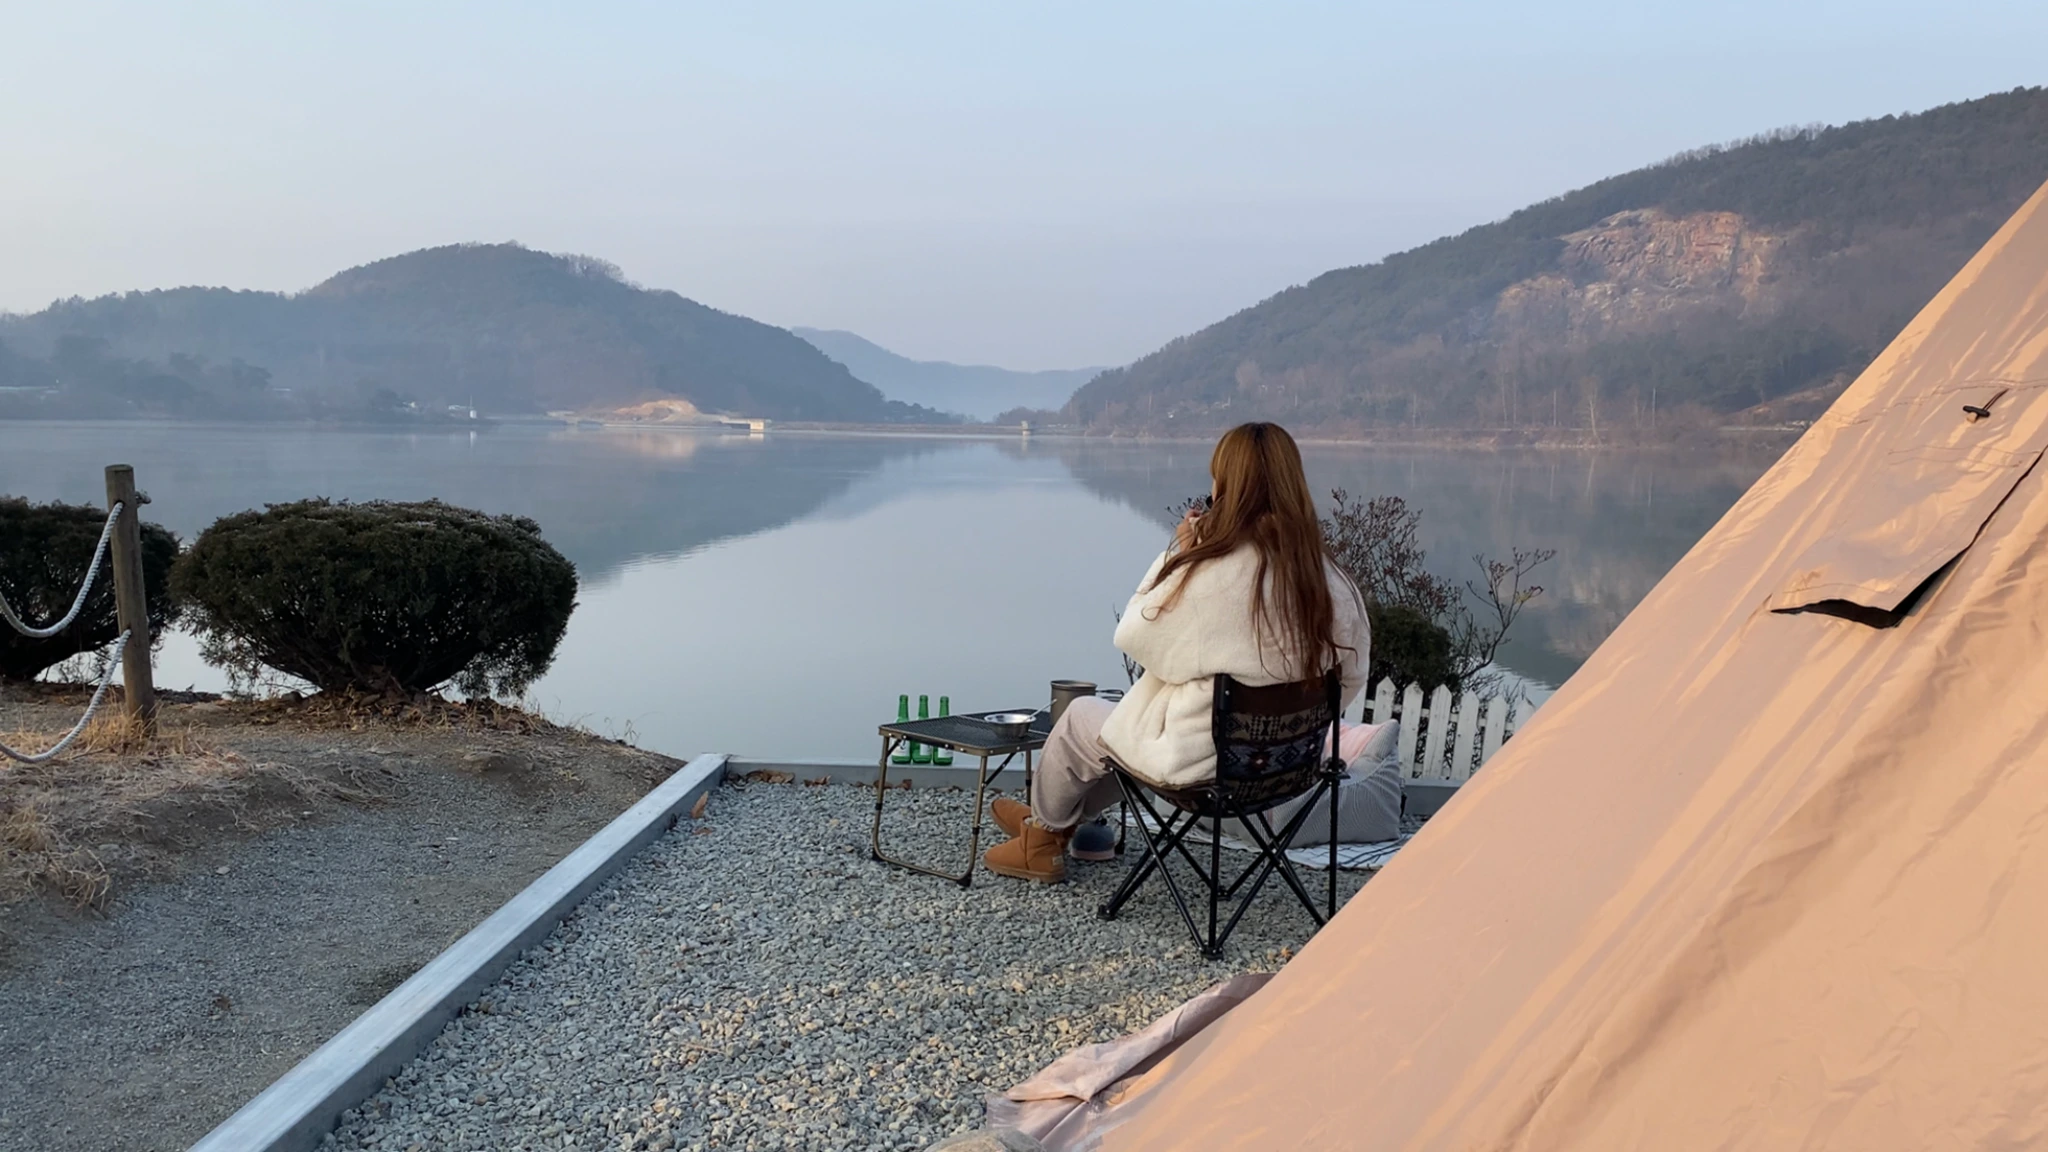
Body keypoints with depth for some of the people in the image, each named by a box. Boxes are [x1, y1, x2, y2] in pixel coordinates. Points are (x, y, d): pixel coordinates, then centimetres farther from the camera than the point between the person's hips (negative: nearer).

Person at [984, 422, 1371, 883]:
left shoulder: (1208, 575, -28)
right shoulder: (1331, 582, -10)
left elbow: (1133, 636, -12)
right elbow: (1351, 678, 1)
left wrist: (1178, 552, -7)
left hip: (1199, 759, -7)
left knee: (1079, 718, 20)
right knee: (1127, 716, 32)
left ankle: (1042, 840, 43)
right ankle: (1056, 819, 49)